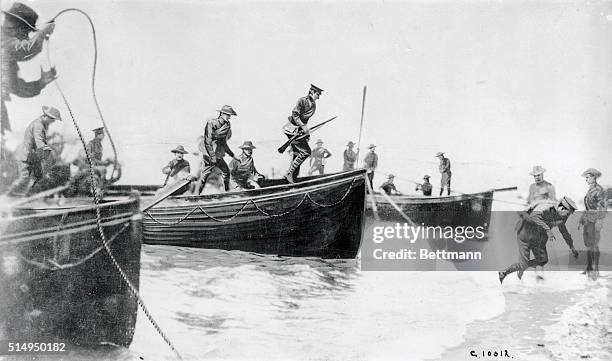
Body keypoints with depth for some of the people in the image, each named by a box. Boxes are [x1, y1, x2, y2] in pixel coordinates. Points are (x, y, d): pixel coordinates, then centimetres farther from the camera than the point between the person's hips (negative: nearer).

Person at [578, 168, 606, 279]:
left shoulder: (599, 189, -11)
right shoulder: (590, 190, 15)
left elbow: (602, 208, -15)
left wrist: (599, 222, -22)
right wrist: (581, 220, 21)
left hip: (595, 220, -9)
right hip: (587, 219, 9)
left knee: (594, 245, -8)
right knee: (588, 244, 9)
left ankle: (595, 270, -5)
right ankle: (589, 268, 15)